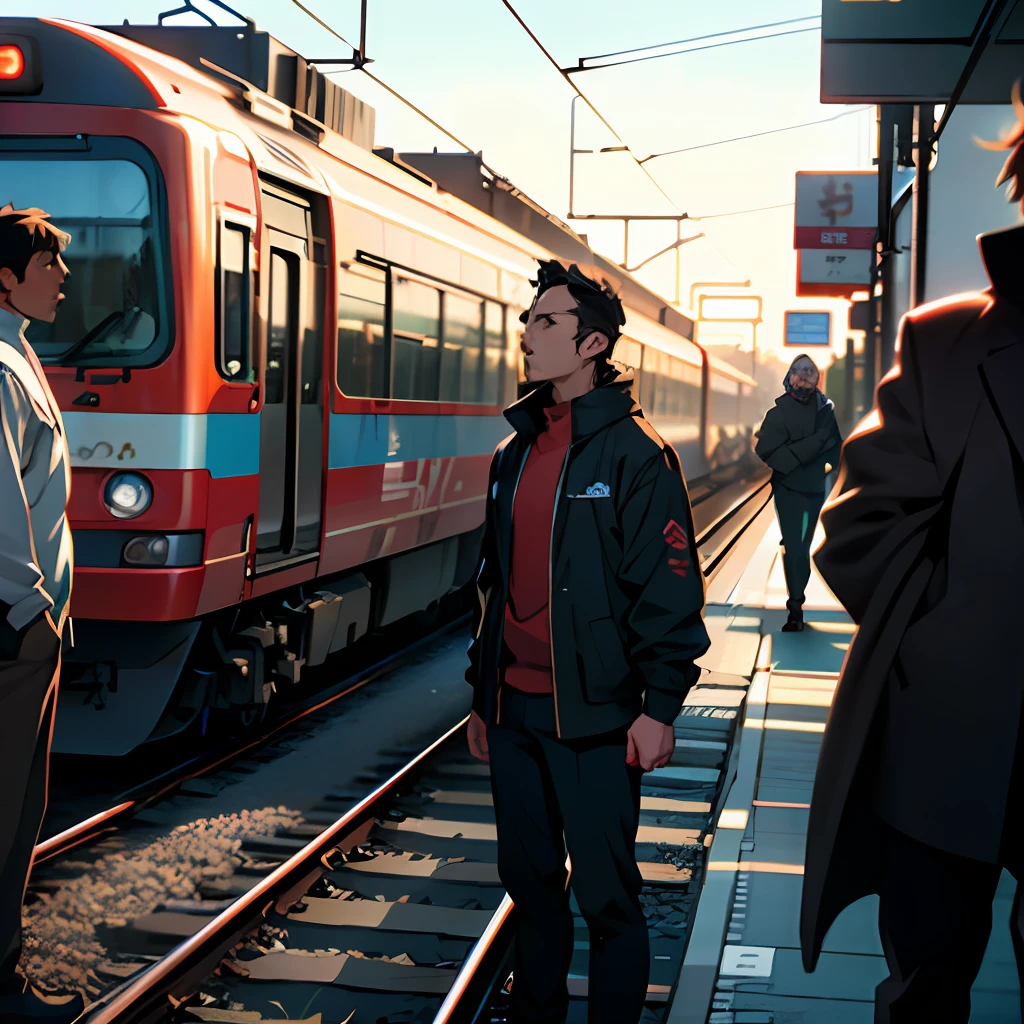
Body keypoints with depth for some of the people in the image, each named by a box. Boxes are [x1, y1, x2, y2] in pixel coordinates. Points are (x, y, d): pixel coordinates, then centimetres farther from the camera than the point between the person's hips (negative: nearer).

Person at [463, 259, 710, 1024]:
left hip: (594, 716, -7)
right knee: (529, 882, 15)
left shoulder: (633, 452, -9)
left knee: (606, 896, 0)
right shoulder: (516, 453, 13)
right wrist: (482, 692, 18)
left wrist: (660, 707, -16)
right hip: (515, 709, 7)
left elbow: (669, 584, -12)